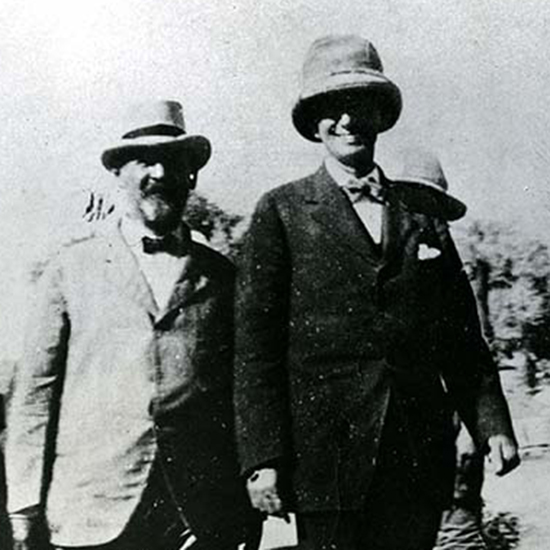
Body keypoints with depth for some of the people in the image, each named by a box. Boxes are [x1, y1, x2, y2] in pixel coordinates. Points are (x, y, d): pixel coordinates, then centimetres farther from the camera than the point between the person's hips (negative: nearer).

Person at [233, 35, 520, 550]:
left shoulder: (424, 216, 13)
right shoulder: (281, 213, 2)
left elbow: (462, 337, 13)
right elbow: (255, 347, -4)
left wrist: (492, 424, 2)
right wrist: (263, 459, -10)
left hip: (421, 460, 3)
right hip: (327, 459, -3)